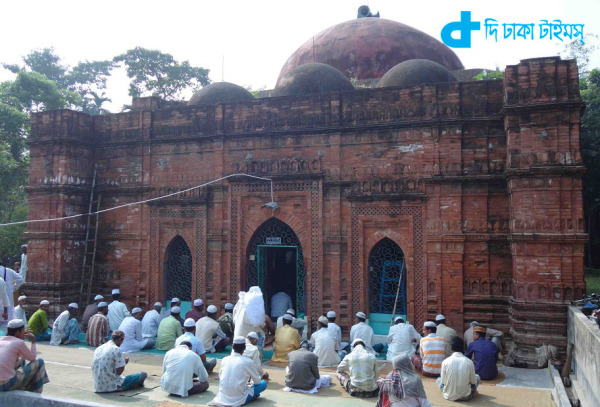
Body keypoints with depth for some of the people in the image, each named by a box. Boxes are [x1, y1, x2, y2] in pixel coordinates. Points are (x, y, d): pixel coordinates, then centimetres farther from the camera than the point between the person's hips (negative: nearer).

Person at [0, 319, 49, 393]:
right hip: (8, 384, -8)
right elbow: (32, 358, 6)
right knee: (39, 362, 7)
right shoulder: (20, 343, -8)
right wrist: (33, 341, 13)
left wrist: (21, 337, 26)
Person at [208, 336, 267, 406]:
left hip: (222, 397, 3)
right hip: (239, 400, -3)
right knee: (263, 383, 10)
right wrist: (250, 383, 24)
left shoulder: (224, 359, 1)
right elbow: (257, 381, 0)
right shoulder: (248, 362, -11)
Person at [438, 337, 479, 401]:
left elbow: (443, 382, -3)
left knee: (438, 379, 29)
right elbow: (473, 382, 0)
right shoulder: (469, 362, -10)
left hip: (449, 397, 0)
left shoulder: (445, 362, -11)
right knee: (477, 377, 23)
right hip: (465, 397, 0)